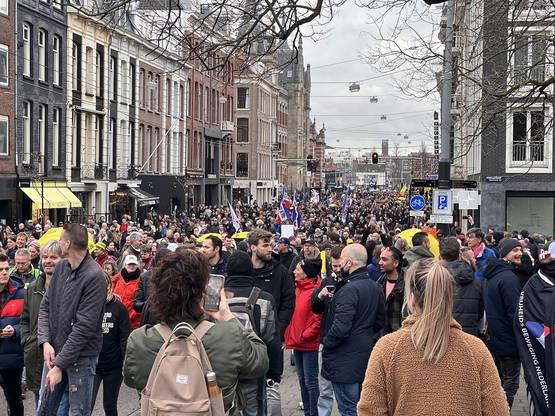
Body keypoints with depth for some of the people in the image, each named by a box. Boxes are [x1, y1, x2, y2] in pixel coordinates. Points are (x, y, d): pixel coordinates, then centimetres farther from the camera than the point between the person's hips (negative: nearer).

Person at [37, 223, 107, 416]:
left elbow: (84, 326, -21)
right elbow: (45, 306, 7)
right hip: (55, 352, 6)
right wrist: (45, 341, -8)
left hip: (81, 356, -6)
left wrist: (60, 364, -20)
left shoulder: (94, 276, -19)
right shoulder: (61, 267, 3)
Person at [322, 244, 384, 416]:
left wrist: (326, 343, -11)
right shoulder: (373, 287, 8)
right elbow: (380, 321, 18)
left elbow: (340, 328, -28)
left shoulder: (349, 289, -22)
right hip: (365, 357, 9)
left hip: (346, 361, -9)